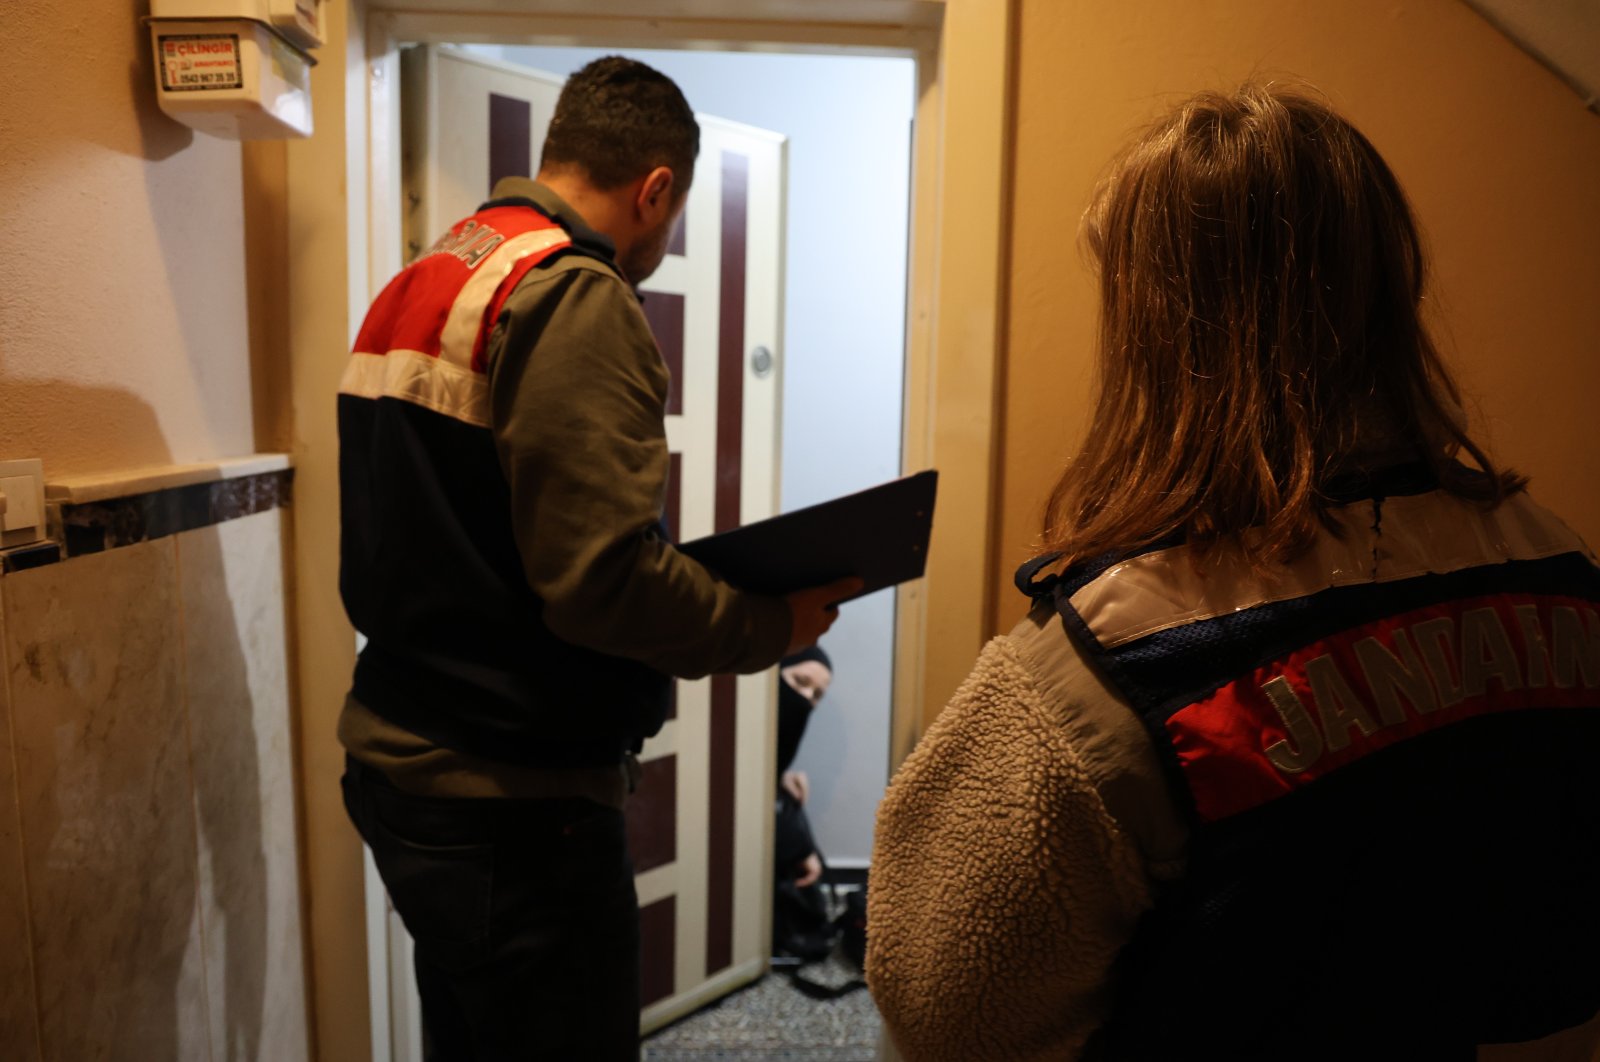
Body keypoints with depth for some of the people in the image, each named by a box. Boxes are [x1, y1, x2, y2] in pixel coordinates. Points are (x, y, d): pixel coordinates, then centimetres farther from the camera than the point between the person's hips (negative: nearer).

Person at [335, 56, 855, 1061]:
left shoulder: (417, 284, 11)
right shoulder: (574, 298, -18)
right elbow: (602, 580, -25)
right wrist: (775, 625, -11)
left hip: (398, 758, 9)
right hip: (513, 802, -9)